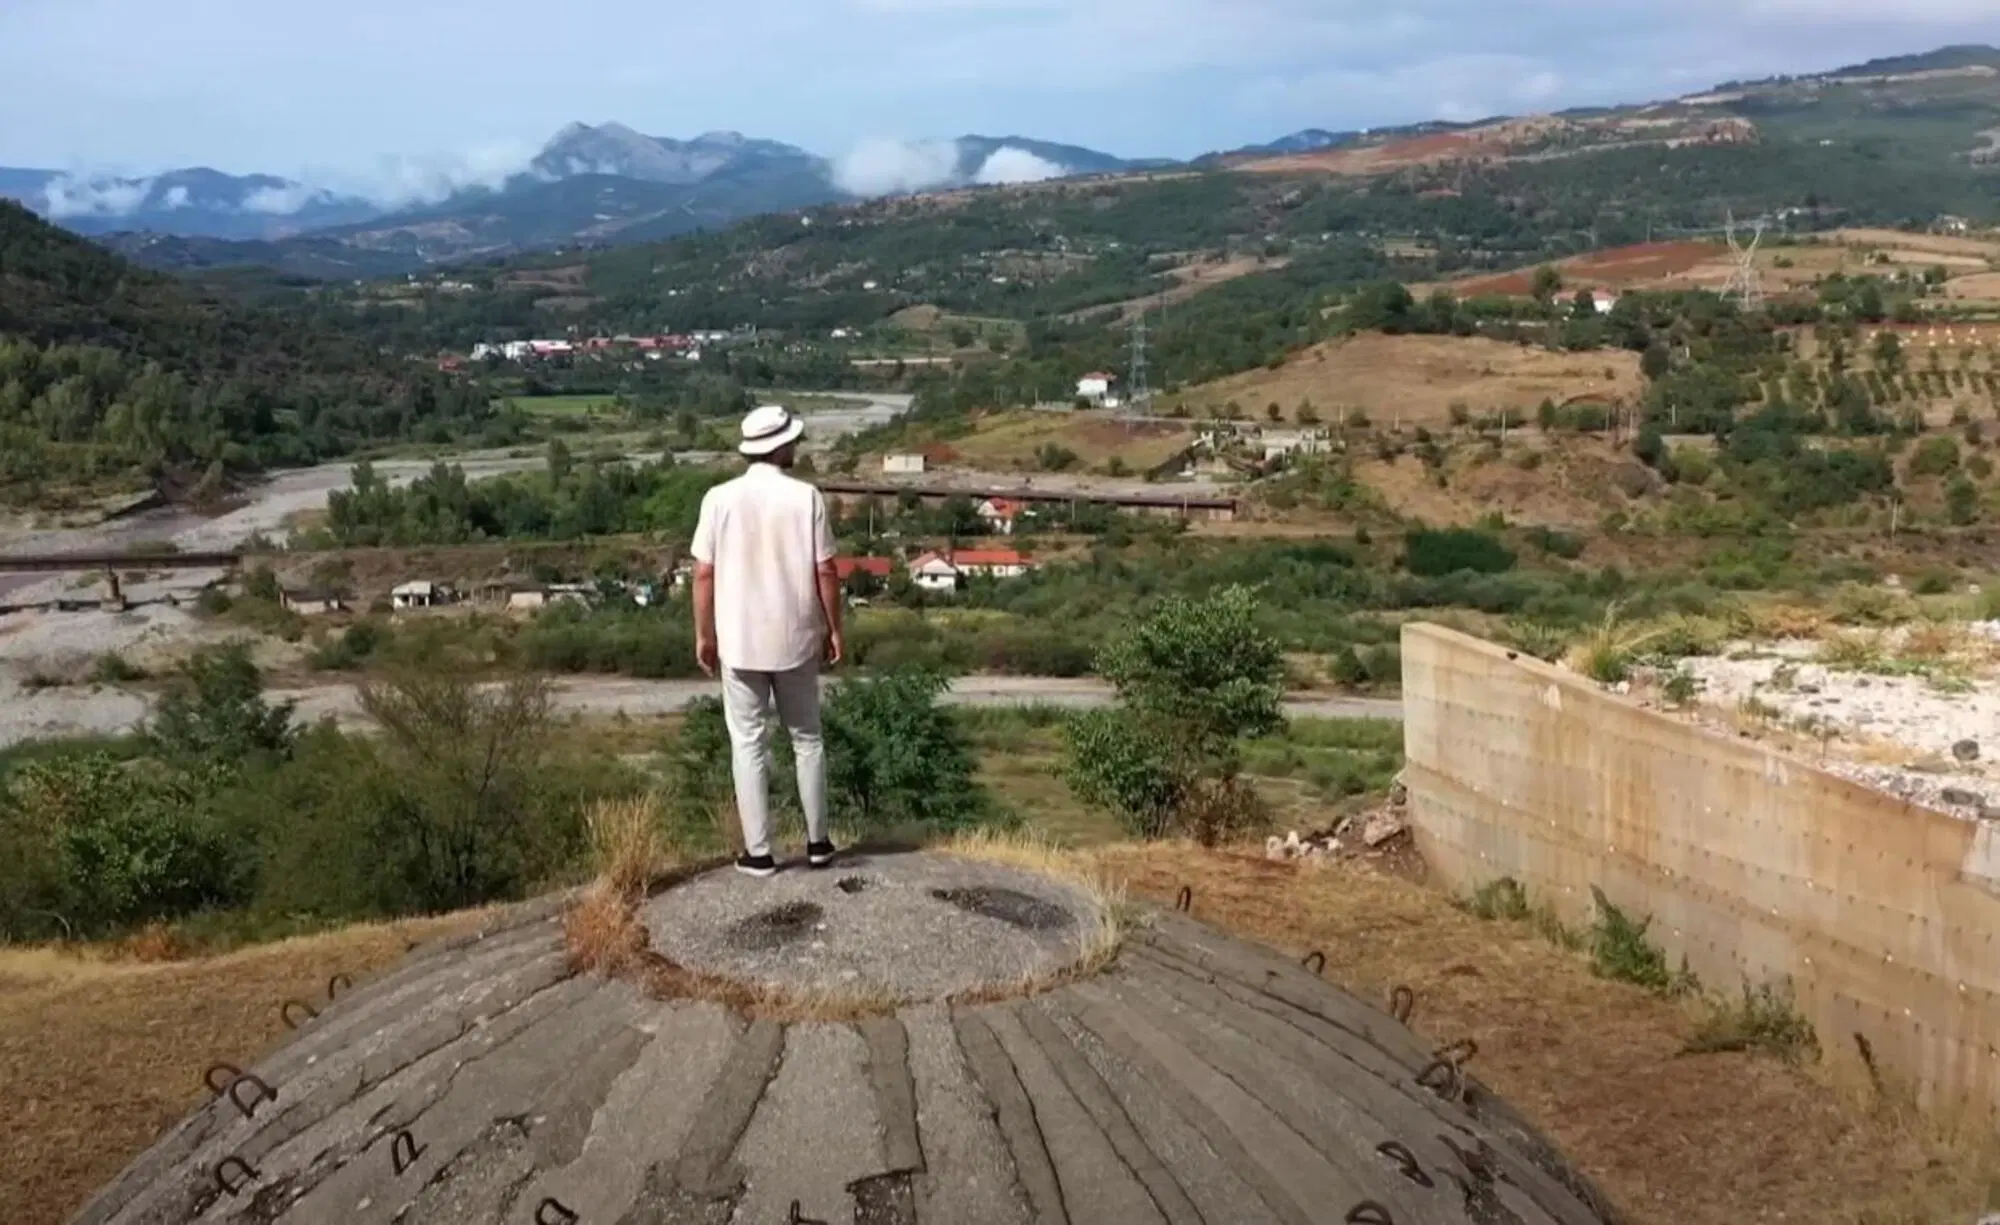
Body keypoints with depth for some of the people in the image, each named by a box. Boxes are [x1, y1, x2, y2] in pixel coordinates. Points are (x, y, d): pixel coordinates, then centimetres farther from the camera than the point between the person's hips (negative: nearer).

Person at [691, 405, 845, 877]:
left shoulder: (719, 499, -6)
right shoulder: (806, 498, -8)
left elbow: (704, 574, -5)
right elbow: (825, 572, -6)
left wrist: (704, 635, 6)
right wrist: (834, 629, 5)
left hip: (739, 642, 0)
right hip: (796, 639, 0)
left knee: (748, 744, 7)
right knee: (806, 739, 15)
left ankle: (758, 852, 9)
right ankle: (817, 841, 22)